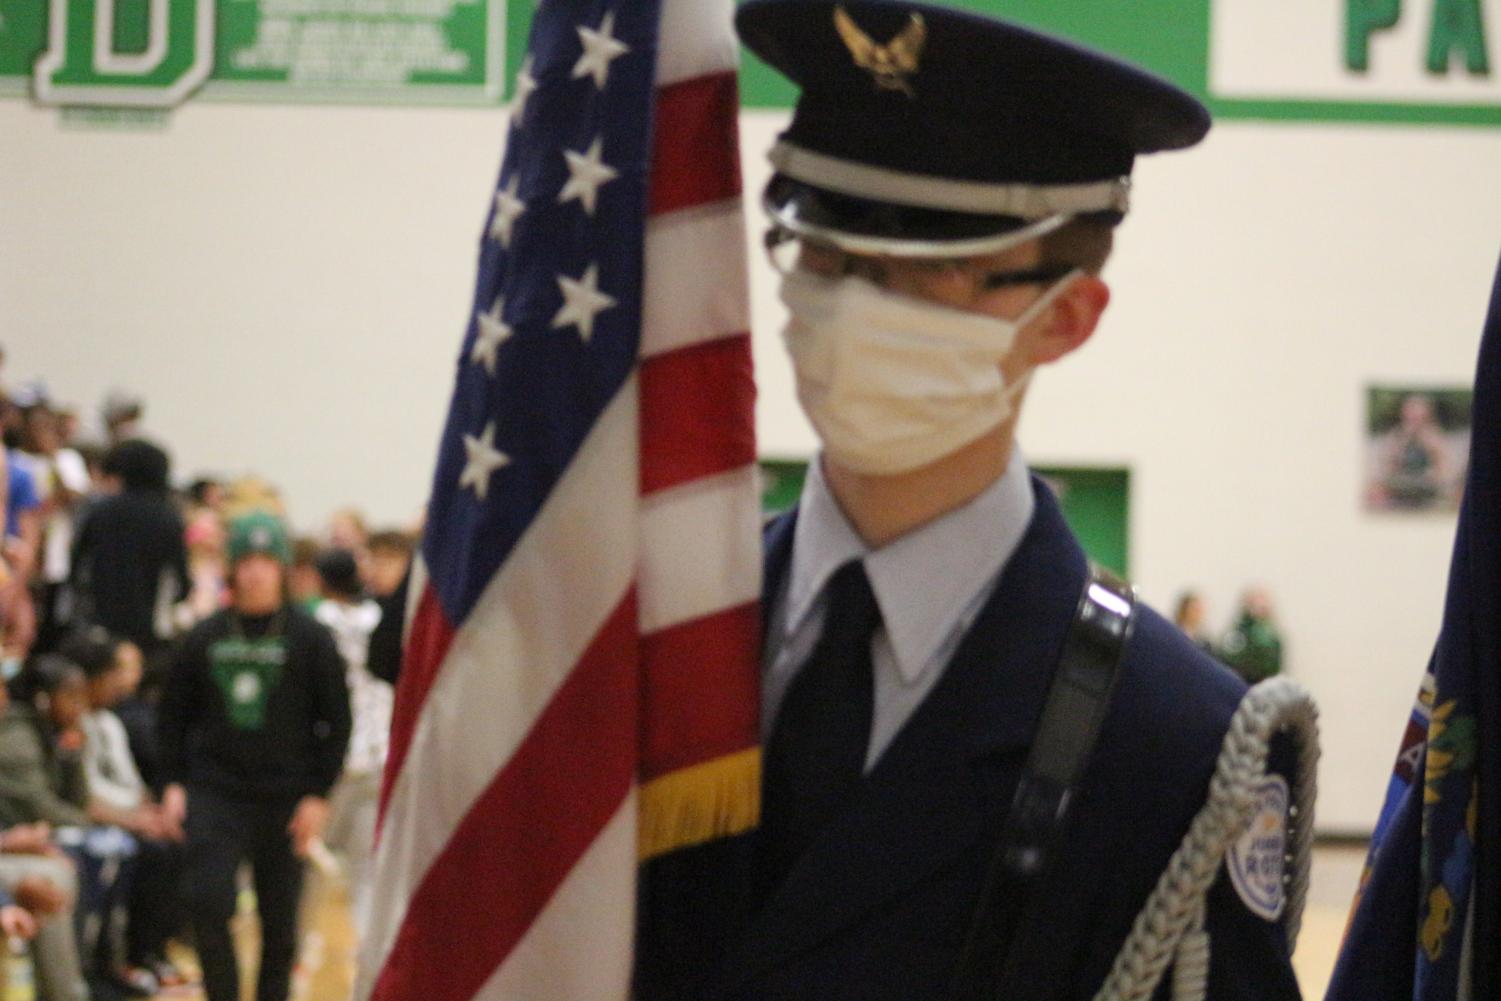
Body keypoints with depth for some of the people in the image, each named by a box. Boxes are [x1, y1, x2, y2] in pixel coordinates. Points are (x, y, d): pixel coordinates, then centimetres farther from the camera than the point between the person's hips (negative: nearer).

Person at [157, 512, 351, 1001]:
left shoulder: (311, 639, 0)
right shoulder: (205, 638, 6)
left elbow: (337, 722, 1)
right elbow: (174, 715, 12)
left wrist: (318, 795, -5)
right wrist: (173, 782, 3)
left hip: (285, 801, -1)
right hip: (214, 793, 1)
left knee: (280, 920, 5)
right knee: (207, 902, -13)